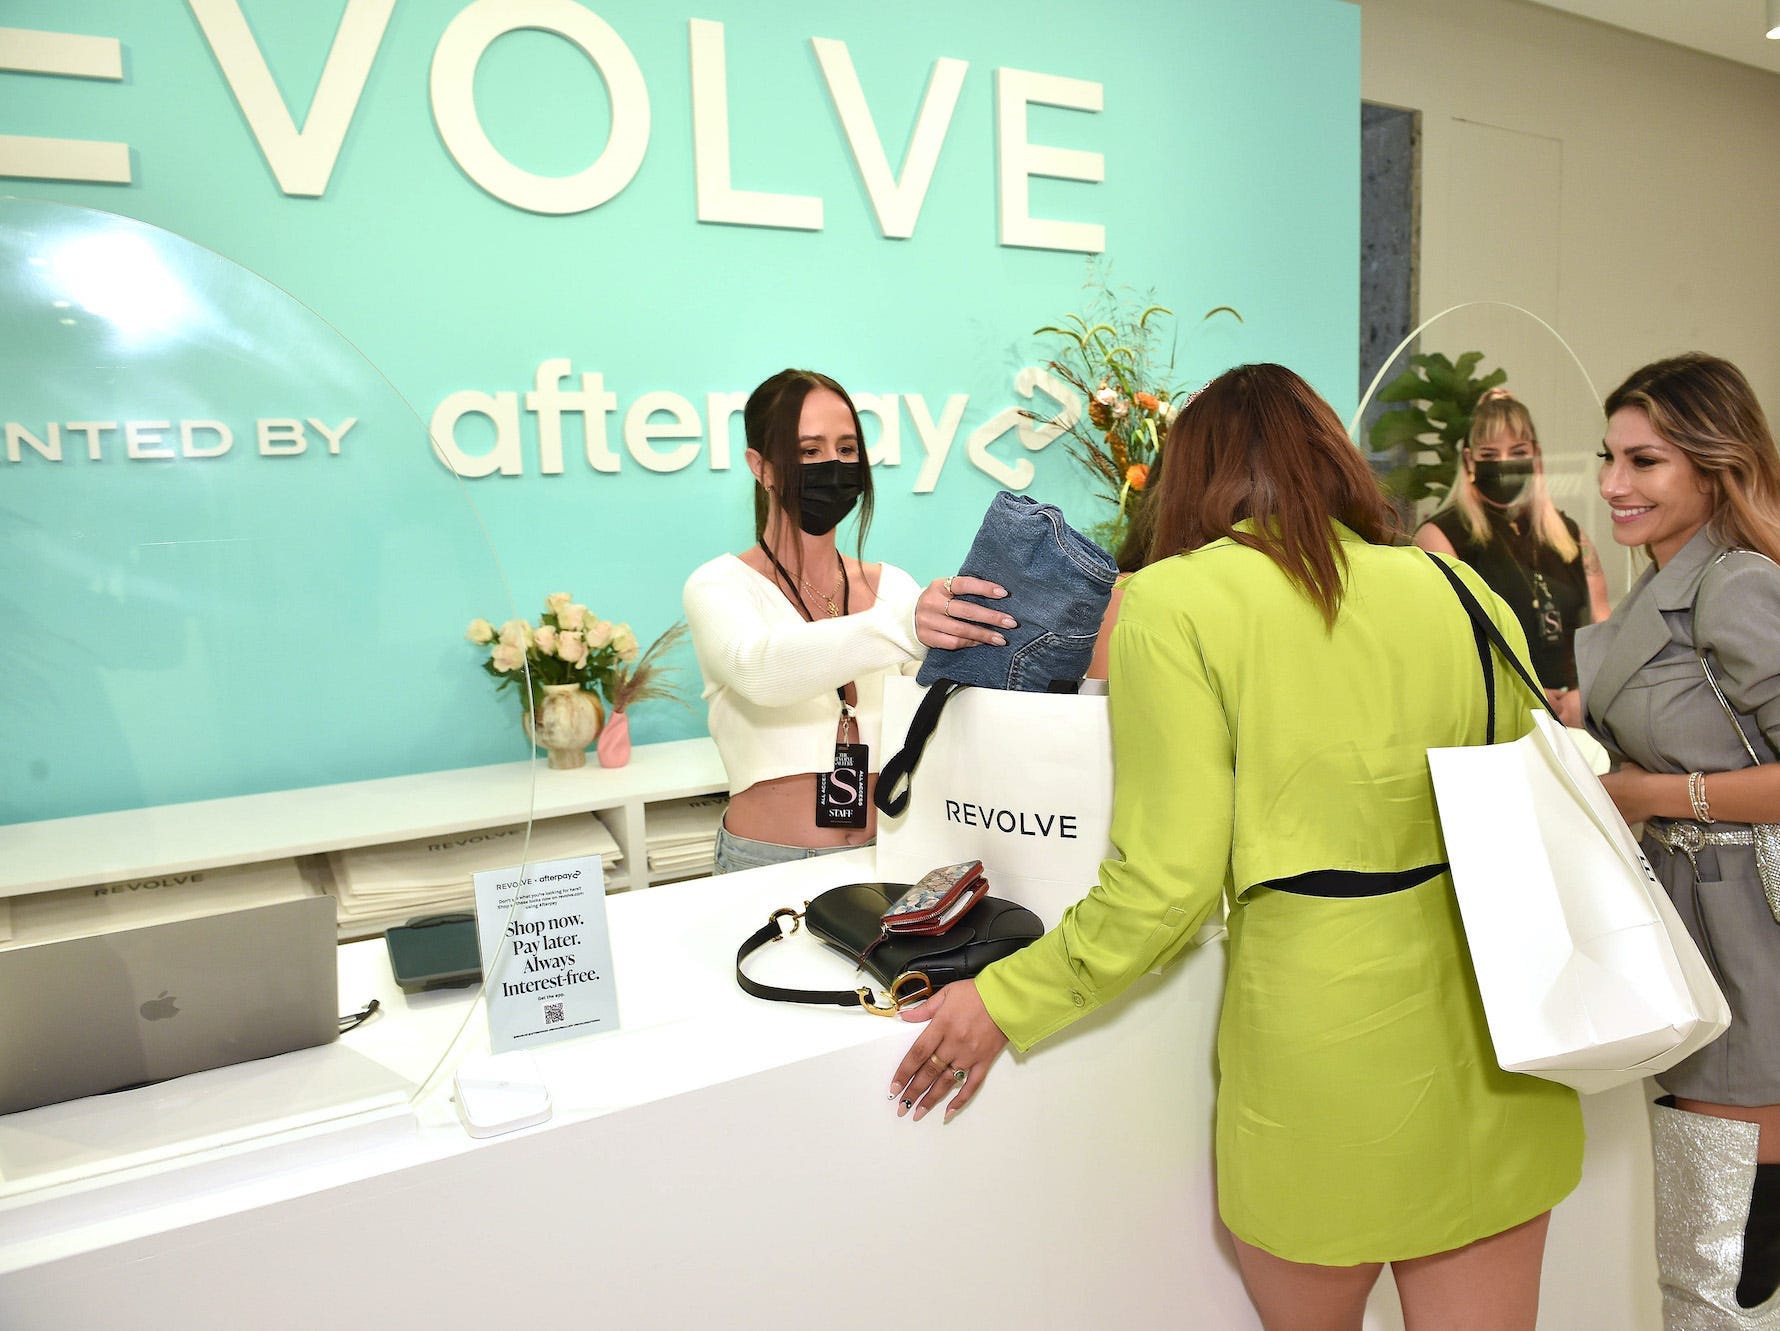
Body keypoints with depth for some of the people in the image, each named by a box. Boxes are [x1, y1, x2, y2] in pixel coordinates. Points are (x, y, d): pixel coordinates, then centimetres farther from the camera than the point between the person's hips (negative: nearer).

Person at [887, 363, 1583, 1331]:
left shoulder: (1173, 602, -11)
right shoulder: (1462, 592, 2)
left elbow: (1165, 887, -15)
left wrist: (1005, 1002, -3)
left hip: (1324, 1042, -3)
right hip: (1488, 1040, 4)